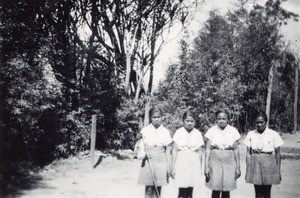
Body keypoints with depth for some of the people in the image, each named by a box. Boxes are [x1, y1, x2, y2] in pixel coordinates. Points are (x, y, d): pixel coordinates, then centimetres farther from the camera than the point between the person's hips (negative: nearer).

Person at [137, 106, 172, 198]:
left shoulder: (165, 131, 4)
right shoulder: (145, 130, 2)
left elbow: (167, 150, 7)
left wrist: (168, 166, 5)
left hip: (161, 162, 1)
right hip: (148, 161, -1)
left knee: (158, 189, 4)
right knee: (149, 189, -3)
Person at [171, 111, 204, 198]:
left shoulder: (197, 133, 5)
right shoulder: (179, 132, -2)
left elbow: (199, 151, 9)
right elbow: (175, 150, -1)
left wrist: (200, 167, 9)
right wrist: (173, 167, -2)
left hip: (193, 162, 2)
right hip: (182, 162, -2)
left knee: (190, 191, 4)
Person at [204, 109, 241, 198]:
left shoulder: (233, 131, 2)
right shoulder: (212, 130, 0)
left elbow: (236, 150, 5)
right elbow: (208, 149, 0)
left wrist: (238, 167, 3)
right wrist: (206, 166, -5)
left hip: (229, 161, 1)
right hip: (215, 161, -1)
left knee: (226, 190, 3)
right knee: (215, 190, -2)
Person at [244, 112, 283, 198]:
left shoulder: (274, 134, -2)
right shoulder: (250, 134, 3)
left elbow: (277, 153, 2)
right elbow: (248, 153, 5)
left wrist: (278, 170, 1)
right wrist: (247, 169, 1)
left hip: (268, 164, -1)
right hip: (255, 163, 1)